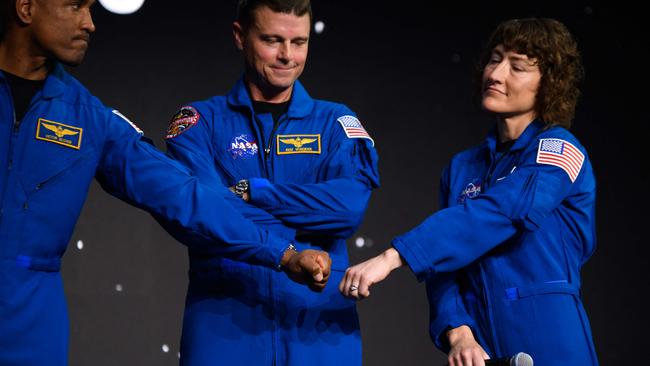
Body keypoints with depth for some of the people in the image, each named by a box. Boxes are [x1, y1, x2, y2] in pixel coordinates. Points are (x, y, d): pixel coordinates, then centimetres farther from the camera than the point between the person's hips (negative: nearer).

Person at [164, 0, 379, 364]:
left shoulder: (336, 122, 8)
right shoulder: (200, 122, 4)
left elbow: (351, 205, -10)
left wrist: (249, 193, -10)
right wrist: (314, 218, -9)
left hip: (320, 324, 1)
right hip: (223, 324, -1)